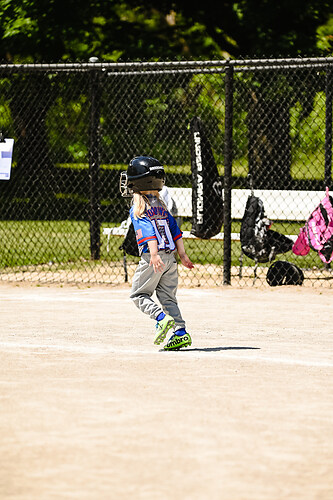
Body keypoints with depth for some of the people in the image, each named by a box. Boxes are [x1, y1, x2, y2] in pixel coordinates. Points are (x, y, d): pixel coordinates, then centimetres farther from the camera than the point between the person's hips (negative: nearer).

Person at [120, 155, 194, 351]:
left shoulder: (138, 208, -6)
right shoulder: (161, 204, 16)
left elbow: (148, 232, -20)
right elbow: (175, 230, 14)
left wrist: (154, 254, -29)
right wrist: (182, 254, 15)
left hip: (153, 257, -7)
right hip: (170, 257, 7)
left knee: (140, 294, 5)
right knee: (168, 296, 12)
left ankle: (162, 318, -18)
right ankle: (181, 332, 1)